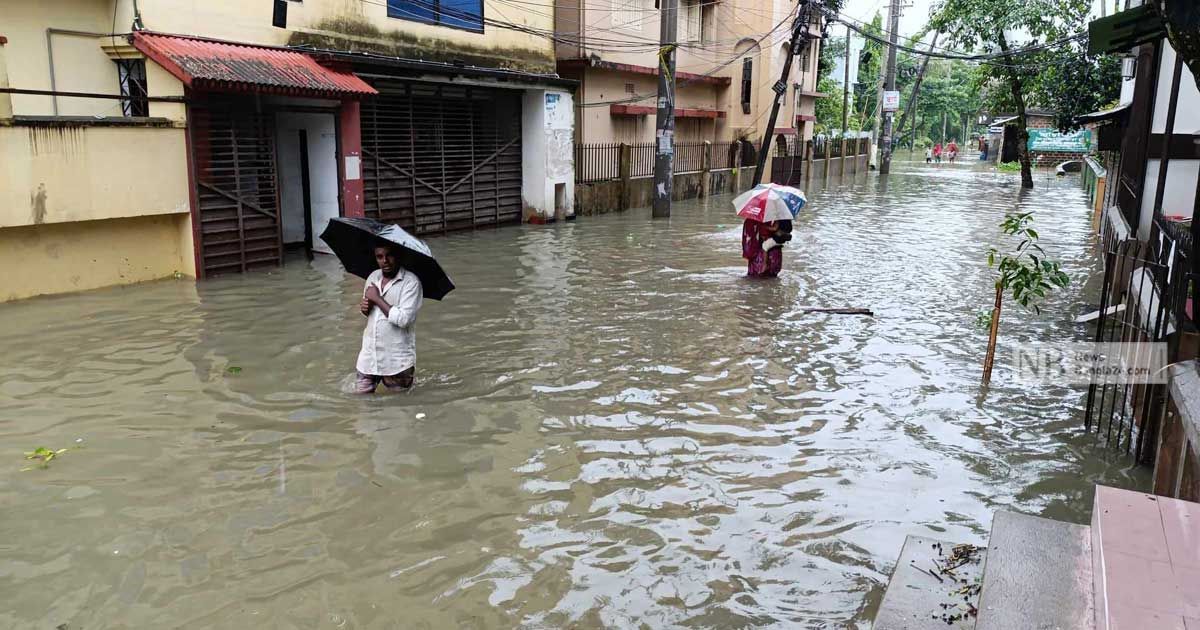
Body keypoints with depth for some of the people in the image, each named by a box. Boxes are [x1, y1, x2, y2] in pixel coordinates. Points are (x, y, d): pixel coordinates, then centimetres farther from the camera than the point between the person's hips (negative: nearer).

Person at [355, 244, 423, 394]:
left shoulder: (411, 281, -13)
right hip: (370, 354, 6)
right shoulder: (373, 277, 7)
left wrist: (377, 299, -15)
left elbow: (403, 319, -23)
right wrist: (364, 308, -3)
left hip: (397, 360, -5)